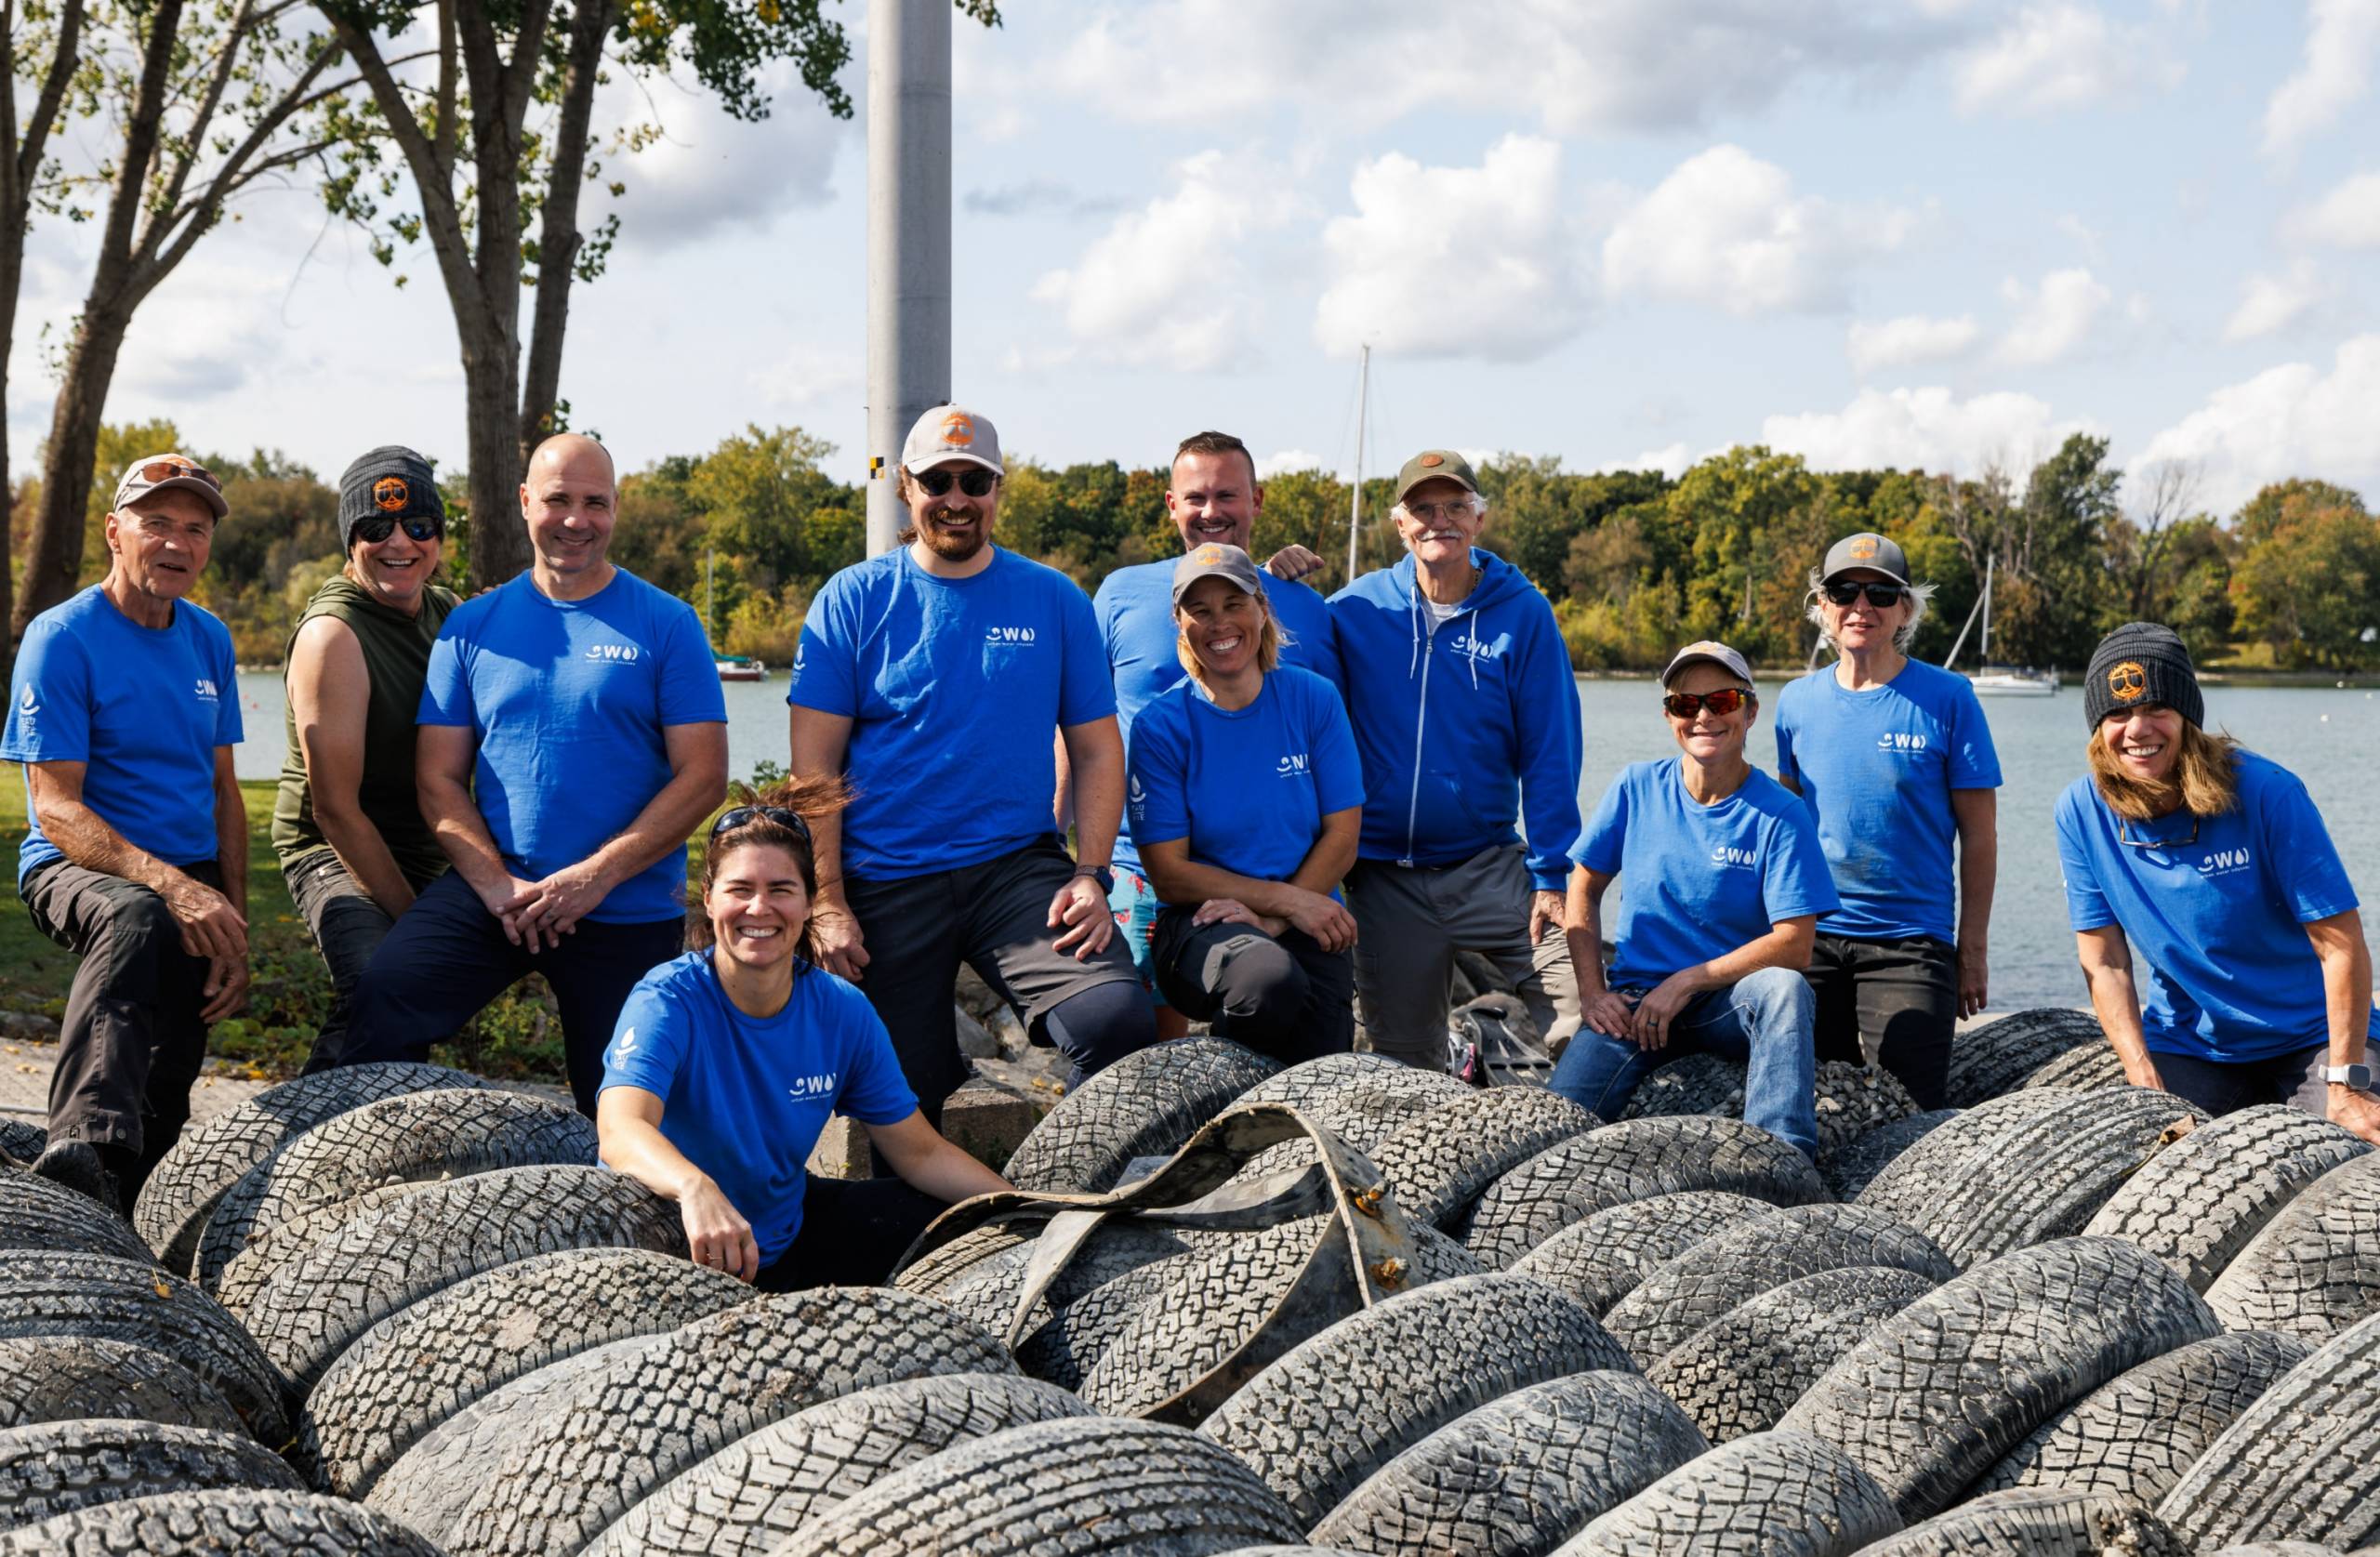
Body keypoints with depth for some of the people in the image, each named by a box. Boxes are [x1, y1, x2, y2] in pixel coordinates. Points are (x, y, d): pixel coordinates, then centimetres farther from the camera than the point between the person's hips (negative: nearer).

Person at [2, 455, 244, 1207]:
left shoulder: (209, 640, 12)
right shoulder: (62, 638, -8)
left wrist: (234, 928, 4)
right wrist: (171, 886, -31)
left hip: (191, 875, 7)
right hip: (77, 866, -7)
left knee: (165, 1097, -8)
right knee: (138, 918, -41)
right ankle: (85, 1146, -58)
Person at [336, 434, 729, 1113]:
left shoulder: (667, 625, 0)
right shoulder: (473, 626, 8)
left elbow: (703, 776, -5)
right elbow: (438, 777, 5)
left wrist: (597, 875, -15)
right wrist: (497, 883, -11)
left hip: (629, 910, -1)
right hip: (491, 888, 1)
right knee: (380, 1008, -22)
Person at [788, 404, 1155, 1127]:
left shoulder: (1054, 600, 7)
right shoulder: (853, 600, 3)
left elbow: (1097, 748, 8)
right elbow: (813, 763, -1)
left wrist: (1090, 875, -6)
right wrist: (827, 903, -8)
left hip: (1019, 866, 0)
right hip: (886, 886, 0)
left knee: (1118, 1020, -22)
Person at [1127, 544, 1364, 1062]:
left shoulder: (1314, 699, 5)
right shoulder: (1161, 727, -2)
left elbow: (1341, 837, 3)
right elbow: (1168, 874, -4)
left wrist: (1269, 918, -11)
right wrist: (1287, 898, -13)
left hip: (1310, 928, 2)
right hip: (1202, 925, -2)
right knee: (1270, 979, -36)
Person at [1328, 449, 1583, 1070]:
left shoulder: (1522, 613, -3)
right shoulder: (1358, 608, 1)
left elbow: (1548, 754, -3)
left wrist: (1551, 874, -9)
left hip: (1490, 866, -1)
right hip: (1383, 875, 1)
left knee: (1583, 1005, -15)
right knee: (1403, 1059, 9)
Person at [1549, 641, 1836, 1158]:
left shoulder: (1779, 813, -6)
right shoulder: (1637, 787, 2)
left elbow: (1794, 944, -12)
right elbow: (1584, 889, 9)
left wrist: (1687, 982, -15)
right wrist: (1594, 993, -3)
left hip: (1731, 1002, -1)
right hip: (1635, 999, 1)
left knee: (1783, 987, -37)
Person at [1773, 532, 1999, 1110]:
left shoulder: (1946, 698, -5)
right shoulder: (1797, 701, 6)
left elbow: (1979, 836, -2)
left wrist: (1973, 950, -5)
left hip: (1911, 943, -3)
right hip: (1812, 937, 3)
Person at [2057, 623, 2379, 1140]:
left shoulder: (2265, 792, -18)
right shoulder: (2081, 812, -8)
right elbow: (2105, 963, -4)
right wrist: (2143, 1077, -16)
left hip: (2309, 1038, -2)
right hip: (2186, 1047, 2)